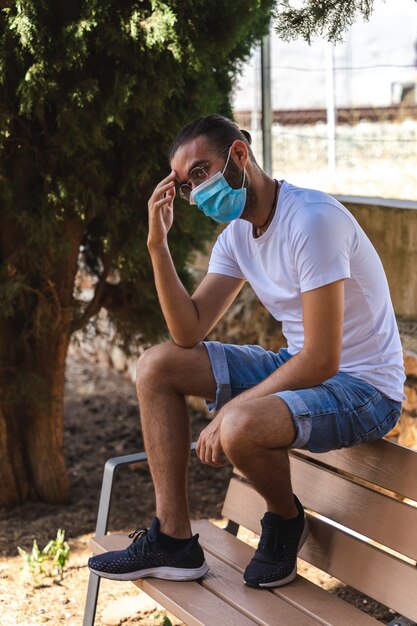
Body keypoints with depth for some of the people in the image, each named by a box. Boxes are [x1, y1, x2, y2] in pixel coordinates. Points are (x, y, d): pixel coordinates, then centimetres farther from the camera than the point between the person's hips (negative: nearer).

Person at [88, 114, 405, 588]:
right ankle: (173, 540, 1)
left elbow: (321, 361, -26)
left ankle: (285, 520, -1)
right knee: (157, 366, 1)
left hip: (364, 387, -9)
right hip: (298, 366, 9)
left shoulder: (311, 219, -24)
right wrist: (158, 243, -9)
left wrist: (227, 414, -22)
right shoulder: (237, 234, 5)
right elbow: (189, 333, 0)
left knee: (241, 427, -37)